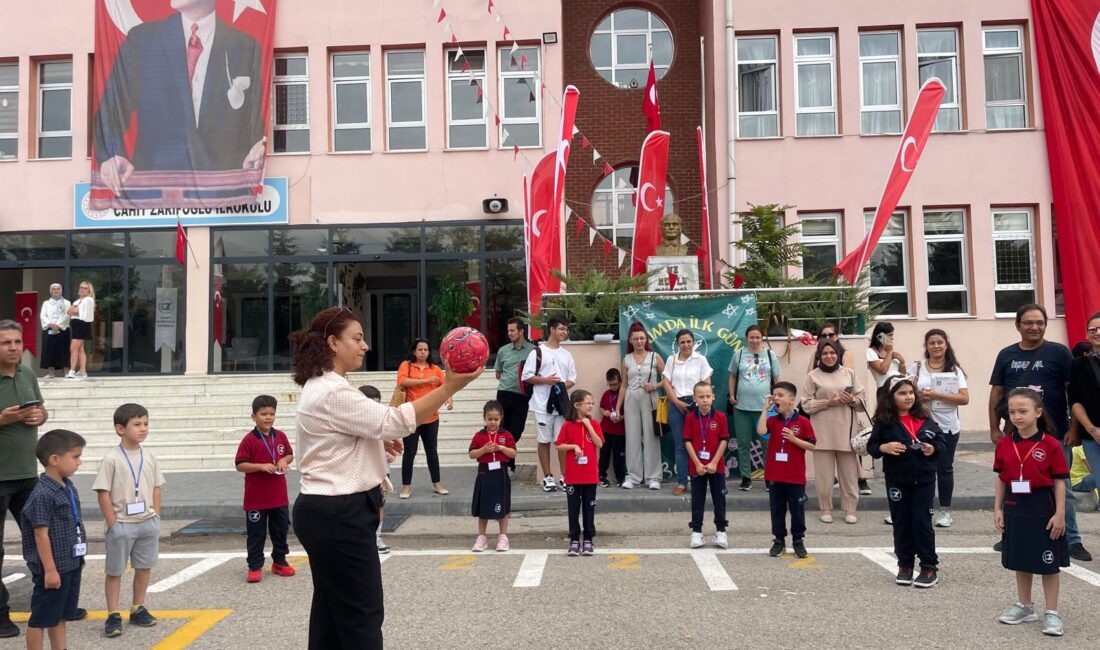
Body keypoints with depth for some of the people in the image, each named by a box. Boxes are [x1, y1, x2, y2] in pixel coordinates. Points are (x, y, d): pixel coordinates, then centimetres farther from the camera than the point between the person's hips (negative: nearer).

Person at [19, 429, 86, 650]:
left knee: (60, 614, 18)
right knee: (41, 617, 5)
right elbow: (41, 534, -20)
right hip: (53, 567, -9)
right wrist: (49, 570, -19)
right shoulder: (43, 494, -21)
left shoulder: (68, 487, 7)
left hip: (71, 564, 9)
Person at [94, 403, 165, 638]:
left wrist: (156, 517, 4)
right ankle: (113, 616, 15)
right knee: (114, 571, 6)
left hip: (148, 522, 5)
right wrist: (113, 524, -12)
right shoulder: (111, 459, -12)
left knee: (144, 567, 13)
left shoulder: (150, 457, 3)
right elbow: (104, 493, -11)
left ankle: (138, 609, 27)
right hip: (122, 524, -5)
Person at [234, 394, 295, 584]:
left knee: (281, 530, 14)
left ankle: (279, 562, 27)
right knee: (256, 533, 4)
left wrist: (285, 461, -8)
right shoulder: (249, 440, -11)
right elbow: (240, 465, -11)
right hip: (256, 497, -4)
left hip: (279, 496, 4)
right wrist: (261, 466, -23)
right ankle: (255, 567, 13)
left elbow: (290, 455, 14)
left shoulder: (280, 436, 2)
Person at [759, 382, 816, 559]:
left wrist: (793, 439, -18)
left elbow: (812, 446, -4)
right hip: (775, 475, 2)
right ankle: (779, 540, 20)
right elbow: (761, 431, -19)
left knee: (797, 510, 7)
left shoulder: (803, 422, -5)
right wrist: (765, 408, -15)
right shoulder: (772, 420, 2)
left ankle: (798, 541, 20)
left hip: (796, 476, -2)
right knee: (777, 509, 10)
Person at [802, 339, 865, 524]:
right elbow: (806, 405, -2)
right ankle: (825, 509, 14)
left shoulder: (849, 373, 10)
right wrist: (827, 403, -13)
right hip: (823, 431, -2)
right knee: (824, 472, 2)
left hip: (846, 430, 2)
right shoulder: (812, 376, 2)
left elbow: (861, 399, 11)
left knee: (849, 471, 5)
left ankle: (850, 509, 15)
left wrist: (852, 400, -10)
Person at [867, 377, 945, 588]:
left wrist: (933, 449, -14)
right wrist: (884, 447, -21)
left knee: (922, 521, 2)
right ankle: (905, 565, 21)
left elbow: (941, 442, 6)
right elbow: (871, 446, -1)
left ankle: (929, 566, 13)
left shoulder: (925, 419, 0)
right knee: (901, 523, 9)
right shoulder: (884, 422, -4)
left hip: (923, 479, 0)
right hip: (896, 480, 0)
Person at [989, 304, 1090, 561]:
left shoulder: (1058, 352, -2)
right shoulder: (1006, 355, 6)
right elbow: (996, 392, 8)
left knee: (1060, 488, 4)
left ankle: (1072, 540, 13)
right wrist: (994, 427, 4)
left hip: (1054, 434, -3)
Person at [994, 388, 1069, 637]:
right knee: (1020, 559, 15)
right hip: (1015, 508, 4)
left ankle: (1052, 613, 15)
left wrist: (1060, 514, -11)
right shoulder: (1004, 444, 0)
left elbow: (1059, 482, -9)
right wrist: (998, 508, 5)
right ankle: (1024, 606, 29)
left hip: (1042, 508, -4)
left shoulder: (1050, 444, -12)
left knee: (1048, 563, 5)